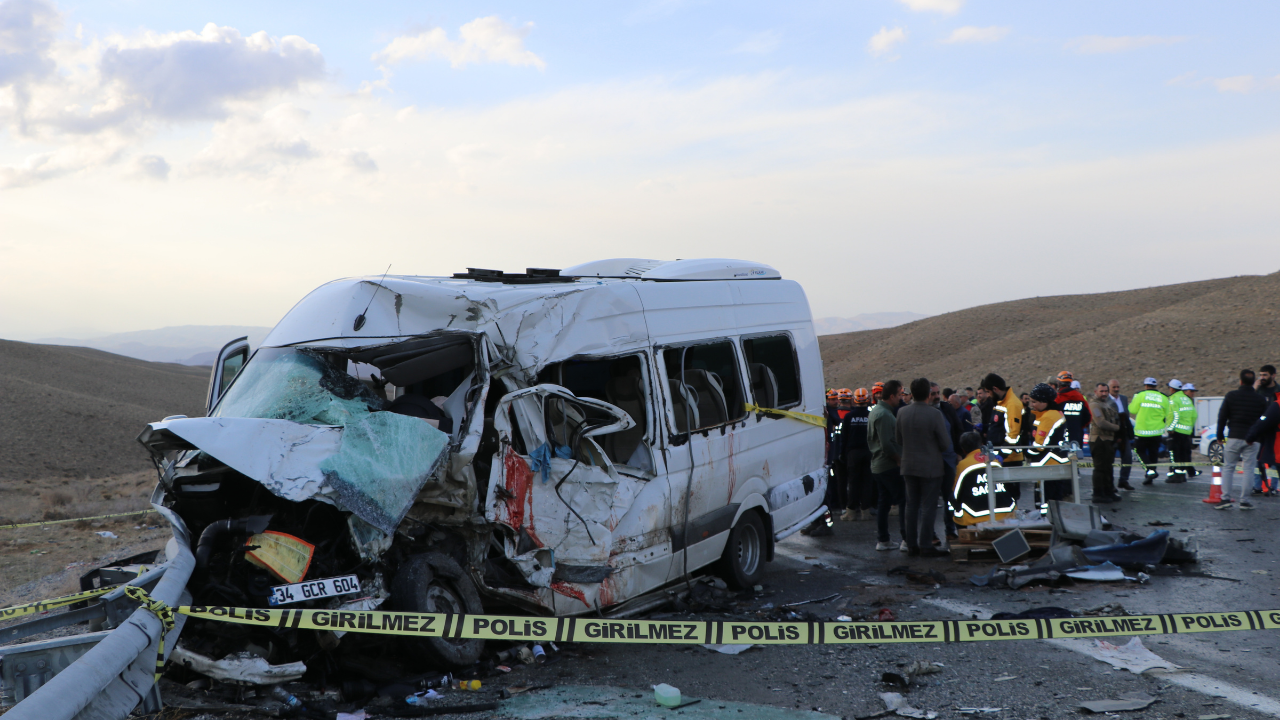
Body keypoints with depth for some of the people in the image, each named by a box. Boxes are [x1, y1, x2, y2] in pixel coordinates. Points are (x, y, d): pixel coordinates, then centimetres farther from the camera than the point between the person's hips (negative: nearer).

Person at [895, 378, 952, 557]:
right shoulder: (934, 414, -17)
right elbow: (946, 444, -11)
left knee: (911, 505, 12)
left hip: (908, 466, 5)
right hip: (930, 467, -5)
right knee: (928, 506, 2)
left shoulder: (902, 413, -3)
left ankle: (911, 545, 15)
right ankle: (925, 546, 3)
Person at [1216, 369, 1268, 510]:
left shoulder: (1231, 395, -2)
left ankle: (1226, 498, -1)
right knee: (1249, 469, 5)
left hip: (1234, 437, -1)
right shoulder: (1260, 399, 3)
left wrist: (1220, 435, 7)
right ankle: (1244, 501, 2)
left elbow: (1222, 416, -1)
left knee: (1228, 467, 7)